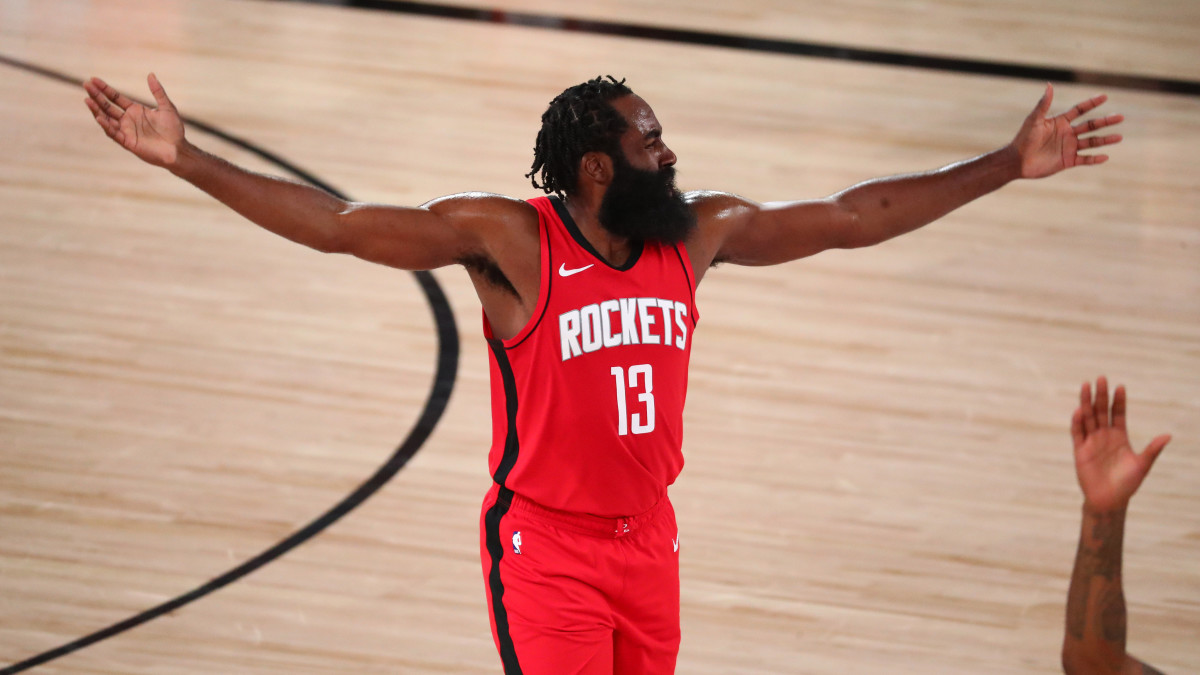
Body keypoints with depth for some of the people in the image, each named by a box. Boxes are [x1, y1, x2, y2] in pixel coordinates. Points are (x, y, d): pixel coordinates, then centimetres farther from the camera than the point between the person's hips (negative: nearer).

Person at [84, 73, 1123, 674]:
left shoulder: (700, 235, 1)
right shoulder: (510, 240, -14)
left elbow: (852, 217, 7)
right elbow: (338, 224, -17)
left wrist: (1010, 166, 8)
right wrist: (182, 160, -24)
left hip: (648, 541, 5)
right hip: (545, 545, -5)